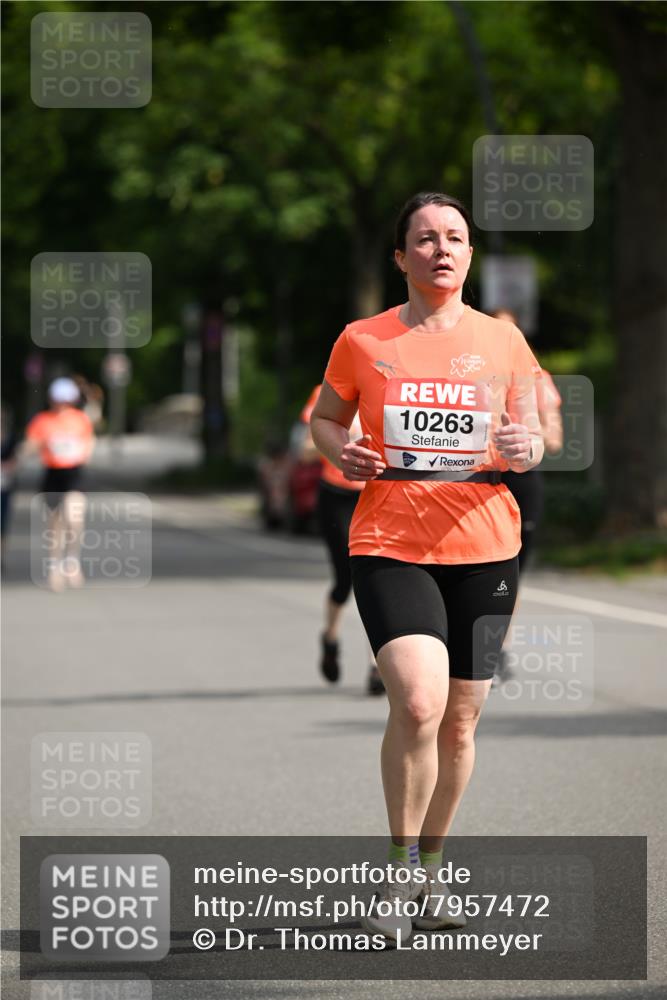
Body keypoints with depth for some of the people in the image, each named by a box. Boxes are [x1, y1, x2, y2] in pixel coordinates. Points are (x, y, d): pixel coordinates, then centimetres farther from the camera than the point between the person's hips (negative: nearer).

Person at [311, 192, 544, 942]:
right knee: (419, 702, -22)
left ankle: (428, 870, 28)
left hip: (483, 548, 3)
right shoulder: (363, 341, 3)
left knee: (459, 722, 8)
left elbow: (530, 438, 13)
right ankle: (400, 870, -5)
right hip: (389, 544, -3)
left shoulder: (502, 341, 7)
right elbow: (324, 418, 16)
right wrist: (341, 453, -6)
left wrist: (525, 449, -11)